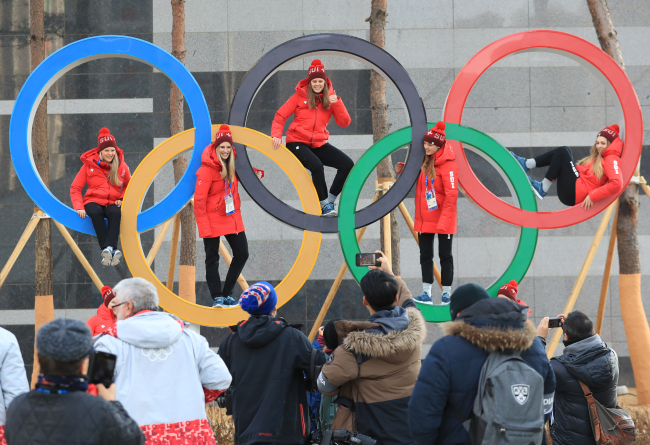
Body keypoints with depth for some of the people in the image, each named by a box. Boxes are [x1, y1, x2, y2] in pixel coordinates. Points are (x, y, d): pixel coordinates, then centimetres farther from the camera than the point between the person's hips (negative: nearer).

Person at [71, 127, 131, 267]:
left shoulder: (121, 166, 7)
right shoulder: (89, 165, 2)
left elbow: (129, 186, 23)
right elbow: (75, 188, 4)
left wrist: (122, 199, 3)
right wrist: (79, 207, -10)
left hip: (112, 203, 1)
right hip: (94, 201, -1)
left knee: (115, 213, -37)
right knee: (96, 213, -38)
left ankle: (109, 248, -50)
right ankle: (110, 251, -45)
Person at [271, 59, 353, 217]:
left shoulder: (330, 98, 8)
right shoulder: (300, 96, 1)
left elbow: (344, 122, 0)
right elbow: (280, 116, 2)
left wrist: (337, 103, -14)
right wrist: (276, 134, -15)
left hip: (319, 144, 4)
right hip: (297, 143, -4)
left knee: (348, 164, -13)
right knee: (316, 165, -33)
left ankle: (330, 199, 0)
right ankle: (324, 204, -15)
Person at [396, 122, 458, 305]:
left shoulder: (447, 165, -16)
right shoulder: (424, 162, 8)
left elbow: (451, 194, -21)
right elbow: (418, 183, 23)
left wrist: (445, 219, -26)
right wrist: (403, 170, 6)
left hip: (442, 219, -8)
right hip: (424, 219, 8)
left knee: (445, 255, 2)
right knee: (425, 255, 7)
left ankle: (446, 294, 7)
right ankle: (426, 293, 11)